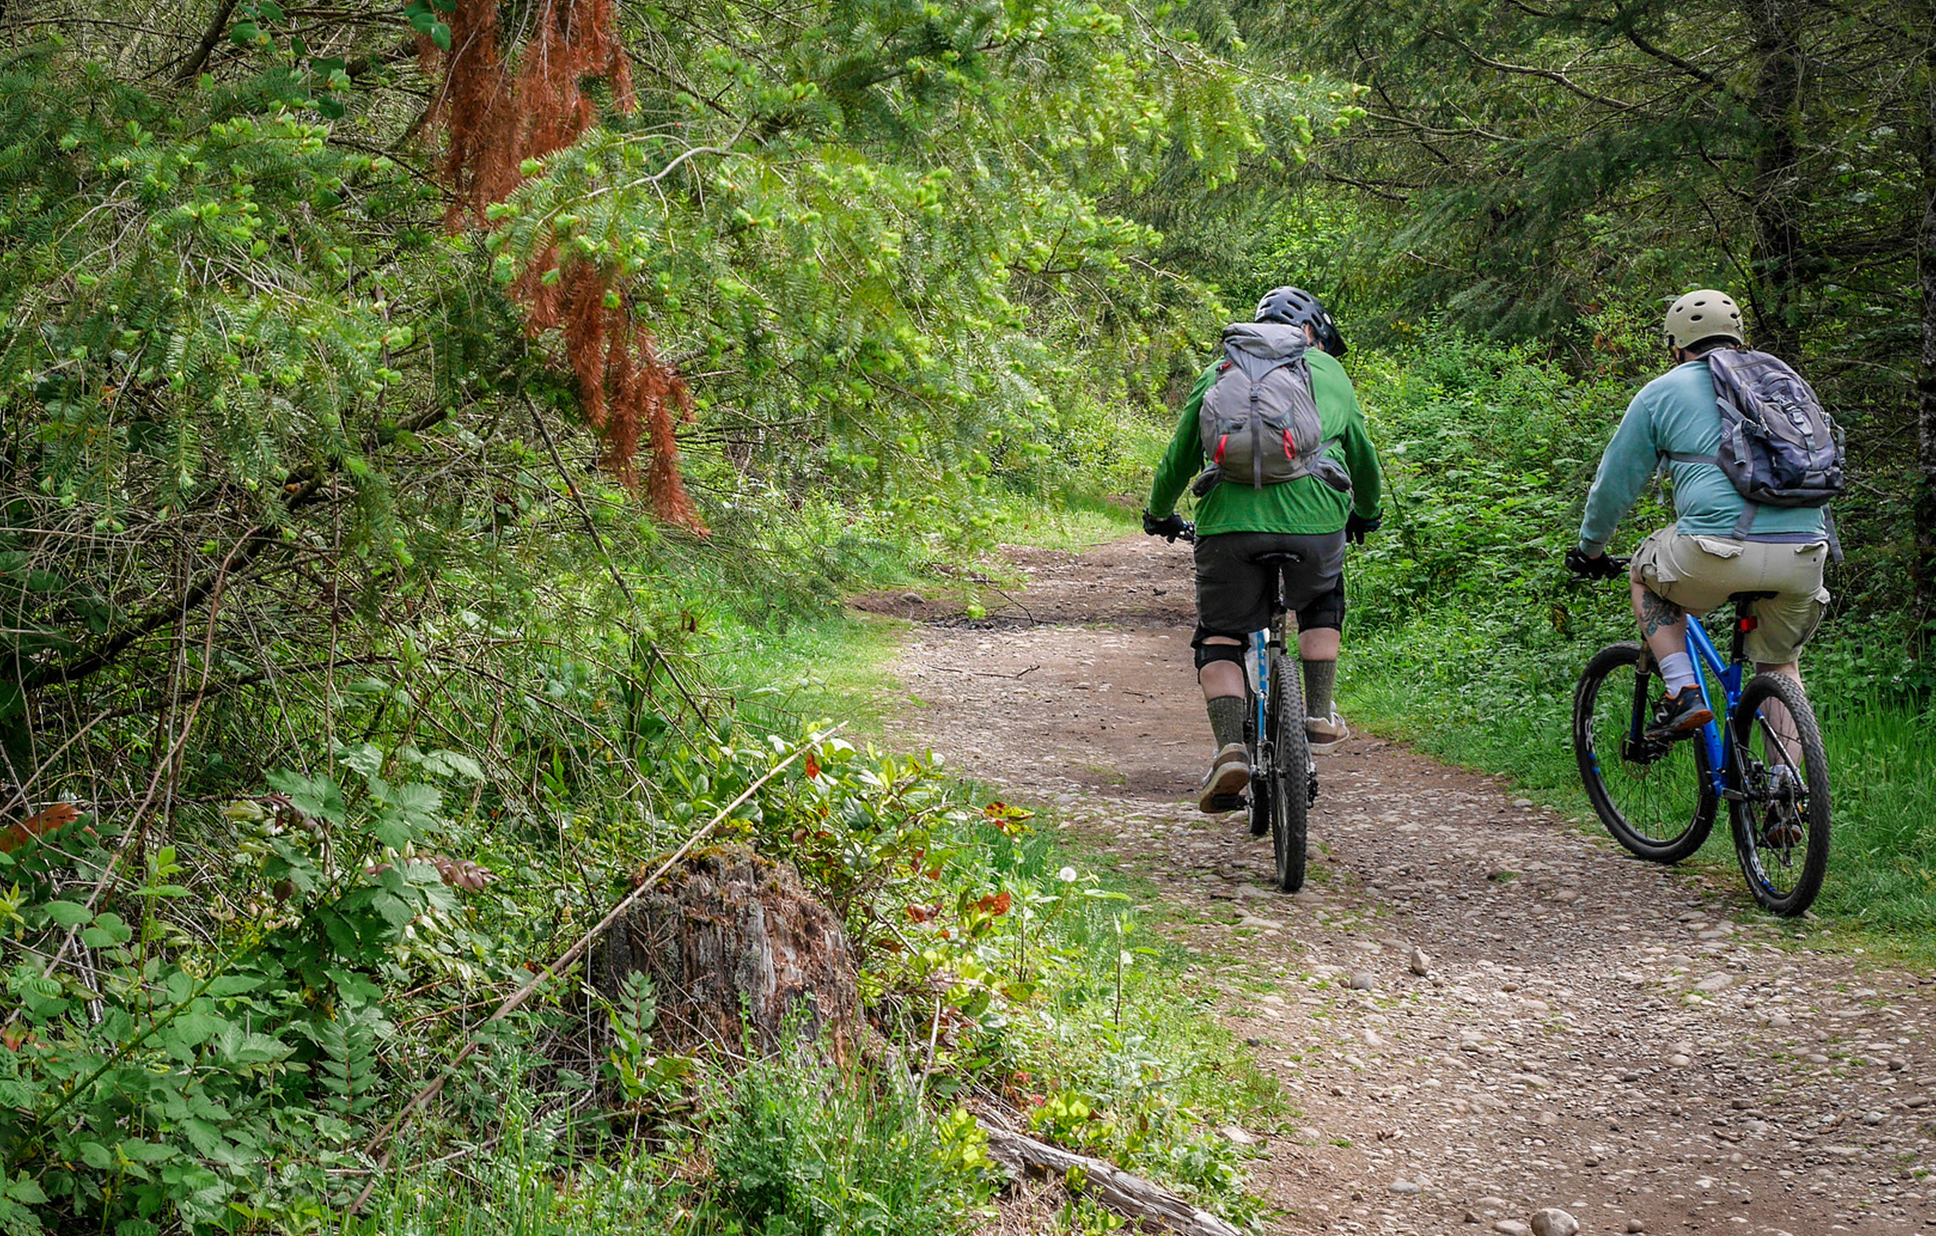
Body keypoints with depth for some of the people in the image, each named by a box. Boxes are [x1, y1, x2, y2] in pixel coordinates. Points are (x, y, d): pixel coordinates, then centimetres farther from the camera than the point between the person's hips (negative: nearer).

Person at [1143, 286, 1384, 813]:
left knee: (1220, 637, 14)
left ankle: (1230, 747, -6)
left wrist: (1159, 514, 43)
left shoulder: (1218, 372, 22)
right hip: (1315, 517, 0)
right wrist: (1367, 514, 49)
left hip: (1229, 519, 0)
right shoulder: (1328, 372, 22)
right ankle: (1319, 717, 24)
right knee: (1320, 605, 31)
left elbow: (1179, 458, 25)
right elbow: (1363, 456, 31)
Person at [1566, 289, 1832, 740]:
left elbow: (1615, 483, 18)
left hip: (1721, 550, -4)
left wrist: (1590, 549, 35)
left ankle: (1683, 695, 11)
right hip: (1805, 553, 4)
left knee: (1645, 575, 26)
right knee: (1780, 663, 25)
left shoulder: (1663, 392, 14)